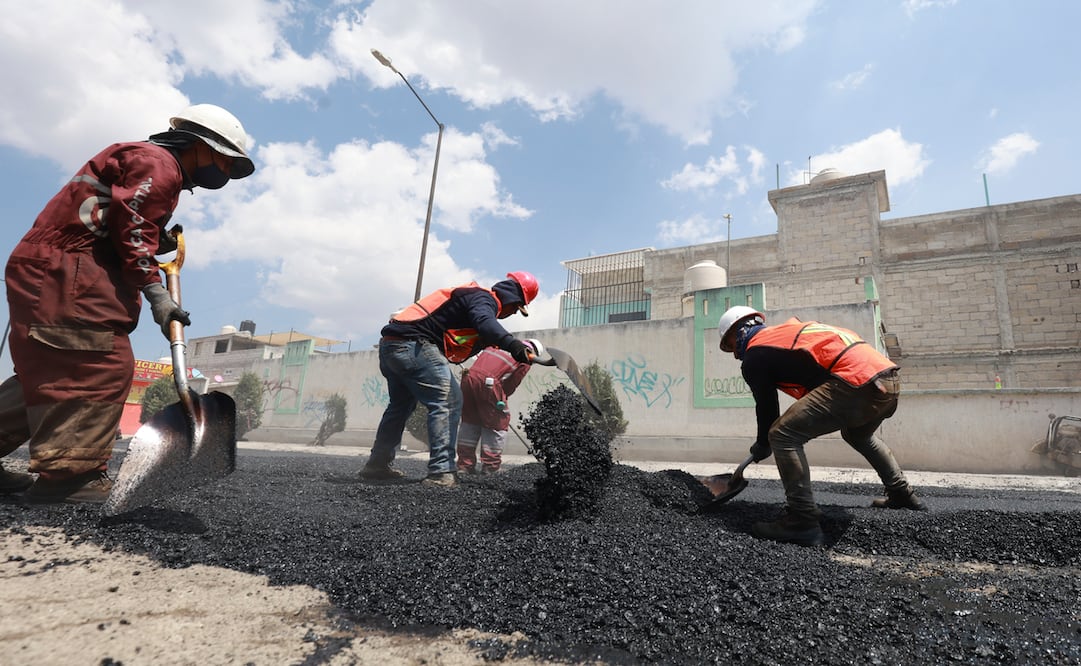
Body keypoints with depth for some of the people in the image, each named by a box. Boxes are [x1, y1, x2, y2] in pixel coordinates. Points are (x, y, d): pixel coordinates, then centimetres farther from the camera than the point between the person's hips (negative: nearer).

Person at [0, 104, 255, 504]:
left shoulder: (158, 171, 27)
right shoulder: (156, 162, -6)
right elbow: (130, 229, -18)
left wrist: (157, 244, 5)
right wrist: (156, 294, -20)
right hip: (65, 271, -11)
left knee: (52, 371, 13)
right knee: (104, 366, -16)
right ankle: (67, 474, -17)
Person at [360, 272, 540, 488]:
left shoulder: (472, 295, 23)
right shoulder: (484, 298, -8)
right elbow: (485, 323, -31)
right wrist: (513, 344, -48)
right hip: (412, 345, -11)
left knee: (401, 404, 25)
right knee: (447, 401, -12)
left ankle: (377, 466, 38)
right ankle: (441, 472, -17)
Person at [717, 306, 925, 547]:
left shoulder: (754, 356, 2)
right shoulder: (786, 330, 27)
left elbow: (767, 409, 8)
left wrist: (761, 446, 26)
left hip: (856, 381, -10)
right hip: (889, 378, 10)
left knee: (783, 435, -8)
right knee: (858, 435, 36)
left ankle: (802, 522, -8)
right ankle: (902, 495, 47)